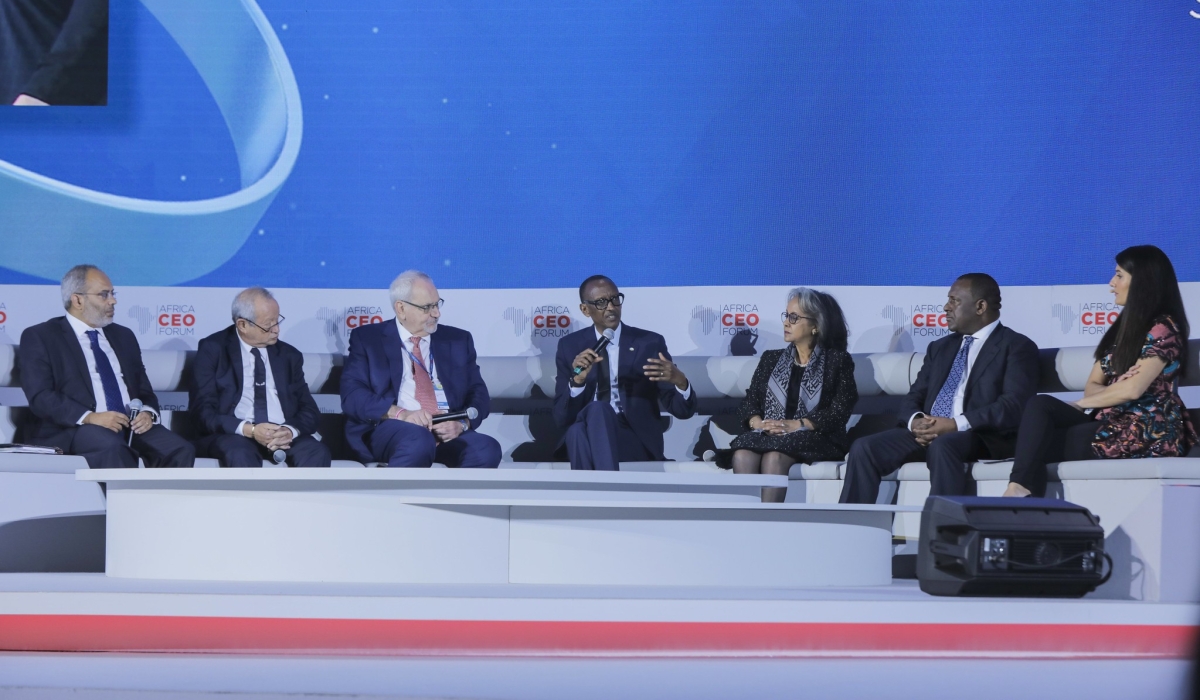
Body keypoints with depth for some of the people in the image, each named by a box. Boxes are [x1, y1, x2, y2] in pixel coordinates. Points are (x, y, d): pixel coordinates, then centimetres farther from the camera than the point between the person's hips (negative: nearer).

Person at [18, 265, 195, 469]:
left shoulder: (124, 336, 23)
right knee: (112, 448, -38)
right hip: (73, 430, -5)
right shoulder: (40, 337, 5)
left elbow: (145, 390, 22)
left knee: (181, 451, -22)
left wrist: (148, 413, -3)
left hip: (131, 426, 6)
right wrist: (89, 417, -20)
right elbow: (40, 397, -7)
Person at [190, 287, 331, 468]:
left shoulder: (289, 355, 15)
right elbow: (204, 410, -4)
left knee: (317, 453, -29)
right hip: (233, 435, -3)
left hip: (283, 437, 3)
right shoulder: (213, 350, 4)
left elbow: (309, 410, 12)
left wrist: (291, 431, -13)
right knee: (240, 453, -38)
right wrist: (248, 430, -20)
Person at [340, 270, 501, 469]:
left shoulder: (457, 340, 21)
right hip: (392, 429, -4)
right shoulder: (367, 339, 10)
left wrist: (462, 423, -9)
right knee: (418, 441, -40)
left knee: (486, 449, -31)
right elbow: (352, 395, -3)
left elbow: (478, 393, 14)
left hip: (448, 431, 4)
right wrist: (399, 413, -20)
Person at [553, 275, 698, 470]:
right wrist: (577, 380, -17)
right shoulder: (570, 346, 10)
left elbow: (682, 410, 3)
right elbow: (561, 418, 3)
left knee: (596, 412, -35)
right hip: (586, 439, 1)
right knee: (597, 408, -36)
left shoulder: (650, 343, 6)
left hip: (637, 441, -1)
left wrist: (680, 382, -21)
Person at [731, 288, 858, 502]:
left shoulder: (838, 360, 9)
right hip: (769, 436, 3)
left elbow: (839, 411, -3)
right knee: (743, 454, -33)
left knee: (774, 455, -38)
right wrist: (757, 423, -11)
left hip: (816, 439, -3)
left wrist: (796, 425, -15)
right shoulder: (771, 358, 21)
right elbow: (750, 400, 12)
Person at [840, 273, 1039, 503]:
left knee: (942, 446, -39)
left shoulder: (1016, 347, 3)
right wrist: (915, 421, -7)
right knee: (863, 448, -18)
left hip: (981, 438, -6)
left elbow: (1014, 406, -11)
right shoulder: (940, 348, 24)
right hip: (927, 433, 6)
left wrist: (956, 424, -21)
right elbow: (913, 398, 18)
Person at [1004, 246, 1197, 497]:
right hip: (1111, 421, 8)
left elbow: (1133, 389, -18)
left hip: (1146, 432, -8)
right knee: (1040, 405, -19)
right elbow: (1092, 387, 15)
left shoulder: (1163, 329, -8)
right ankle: (1020, 490, -37)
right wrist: (1115, 390, -10)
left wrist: (1082, 404, -4)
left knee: (1041, 443, -19)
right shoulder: (1122, 326, 19)